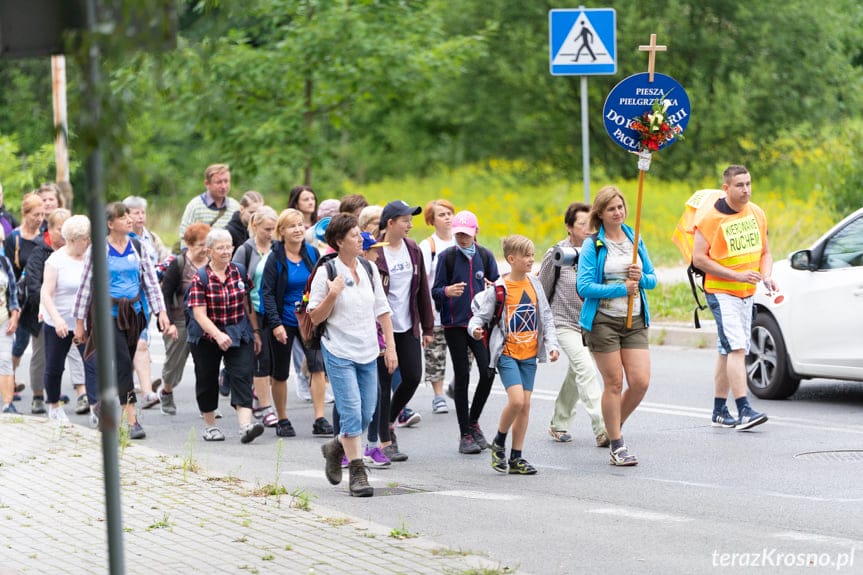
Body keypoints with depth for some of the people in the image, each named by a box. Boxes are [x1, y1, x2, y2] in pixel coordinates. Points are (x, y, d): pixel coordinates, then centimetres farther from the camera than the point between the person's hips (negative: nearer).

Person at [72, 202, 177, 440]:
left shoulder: (137, 248, 7)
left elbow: (151, 281, 8)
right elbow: (86, 285, -1)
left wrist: (161, 312, -3)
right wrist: (80, 322, 1)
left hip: (133, 313, 5)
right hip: (110, 313, -5)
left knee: (124, 365, 9)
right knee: (123, 362, -15)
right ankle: (132, 420, -17)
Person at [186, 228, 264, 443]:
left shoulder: (240, 272, 1)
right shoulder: (200, 278, -12)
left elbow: (247, 304, 10)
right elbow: (199, 313, -18)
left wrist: (255, 331, 9)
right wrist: (218, 335, -31)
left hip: (238, 335, 2)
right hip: (207, 336, -2)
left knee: (242, 376, -13)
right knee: (207, 380, 10)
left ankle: (245, 425, -25)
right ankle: (210, 425, 27)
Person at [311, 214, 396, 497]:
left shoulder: (369, 269, 8)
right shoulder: (326, 273, -7)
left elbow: (382, 310, 13)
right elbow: (315, 317, -6)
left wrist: (390, 346, 7)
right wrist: (332, 294, -21)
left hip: (368, 353, 5)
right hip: (339, 353, -5)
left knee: (366, 415, 8)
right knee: (352, 413, -11)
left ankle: (336, 447, 34)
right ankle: (357, 473, -6)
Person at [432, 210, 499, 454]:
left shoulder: (485, 256, 6)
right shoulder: (446, 256, 0)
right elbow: (435, 292, 0)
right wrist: (448, 291, -22)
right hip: (455, 324, -2)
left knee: (488, 371, -9)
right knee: (462, 376, -1)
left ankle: (473, 421, 15)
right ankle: (465, 435, 6)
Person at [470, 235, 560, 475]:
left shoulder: (534, 284, 6)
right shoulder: (499, 288, -9)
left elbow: (546, 317, 10)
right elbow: (481, 314, -6)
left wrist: (551, 344, 1)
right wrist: (475, 328, -28)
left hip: (529, 353, 5)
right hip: (507, 353, -5)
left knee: (525, 405, 4)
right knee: (516, 400, -18)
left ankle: (516, 458, 12)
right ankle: (498, 443, 6)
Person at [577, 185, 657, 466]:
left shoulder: (636, 240, 11)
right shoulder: (592, 246, -4)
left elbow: (652, 279, 16)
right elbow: (584, 286, -12)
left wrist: (641, 278, -7)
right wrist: (621, 289, -16)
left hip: (635, 320, 4)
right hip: (603, 321, -4)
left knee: (640, 382, -5)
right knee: (614, 383, -2)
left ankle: (615, 426, 20)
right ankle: (616, 445, 8)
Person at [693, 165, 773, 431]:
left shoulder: (757, 214, 7)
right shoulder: (710, 218, -13)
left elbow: (765, 252, 17)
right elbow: (699, 259, -15)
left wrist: (766, 277, -4)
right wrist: (737, 275, -20)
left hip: (747, 293, 7)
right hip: (721, 292, -7)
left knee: (728, 352, 12)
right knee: (737, 348, -18)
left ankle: (719, 411, 19)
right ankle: (744, 410, -22)